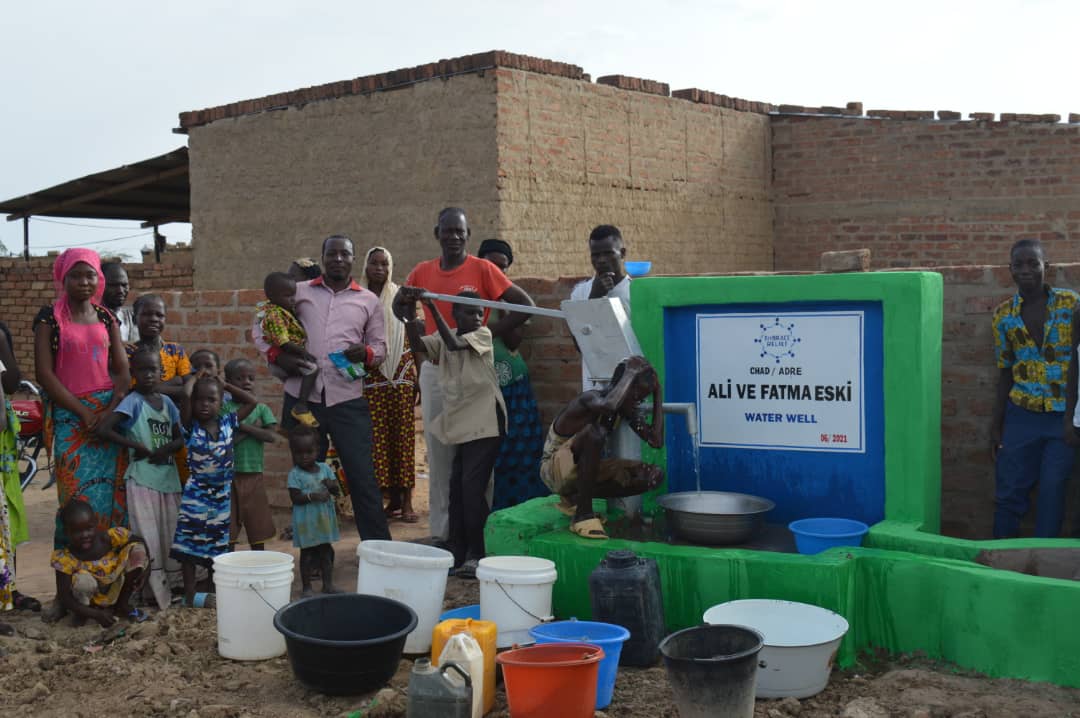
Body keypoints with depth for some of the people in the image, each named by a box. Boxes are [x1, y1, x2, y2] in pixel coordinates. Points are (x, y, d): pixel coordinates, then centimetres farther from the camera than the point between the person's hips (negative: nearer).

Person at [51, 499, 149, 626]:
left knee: (136, 549, -15)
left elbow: (140, 542, -4)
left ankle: (122, 605, 1)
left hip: (114, 594, 3)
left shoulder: (111, 537, -21)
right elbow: (63, 597, -25)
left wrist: (142, 568, -20)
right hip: (89, 600, -3)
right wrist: (95, 614, -34)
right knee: (83, 580, -36)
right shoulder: (65, 558, -25)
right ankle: (81, 614, 0)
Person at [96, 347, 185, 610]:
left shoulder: (167, 402, 9)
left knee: (170, 535, 9)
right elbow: (103, 429, -18)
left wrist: (166, 449, -10)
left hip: (169, 477, 6)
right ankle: (157, 593, -2)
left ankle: (171, 585, 18)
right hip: (142, 479, -6)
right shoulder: (133, 402, -8)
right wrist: (138, 446, -15)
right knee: (149, 539, -6)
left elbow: (179, 439, 13)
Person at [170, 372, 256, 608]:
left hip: (222, 494, 3)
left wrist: (224, 385, 7)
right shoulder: (191, 426, -8)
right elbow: (185, 394, -23)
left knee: (218, 546, 12)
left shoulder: (228, 423, 3)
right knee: (190, 545, -1)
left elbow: (251, 402, 8)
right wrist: (194, 378, -4)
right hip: (196, 494, -3)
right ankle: (190, 596, 6)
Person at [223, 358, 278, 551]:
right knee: (229, 528, 3)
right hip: (230, 475, -2)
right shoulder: (225, 407, -1)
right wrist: (254, 427, -14)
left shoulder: (261, 408, 6)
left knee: (257, 528, 9)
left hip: (254, 475, 2)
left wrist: (243, 426, -13)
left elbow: (271, 436, -8)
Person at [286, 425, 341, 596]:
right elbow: (295, 498, -17)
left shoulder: (324, 468, 2)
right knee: (307, 553, 4)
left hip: (324, 518, 5)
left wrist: (331, 485, -17)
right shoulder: (295, 474, -11)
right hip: (306, 521, -4)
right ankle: (306, 588, 14)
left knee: (326, 550, 13)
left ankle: (328, 584, 24)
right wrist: (312, 496, -31)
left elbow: (336, 491, 5)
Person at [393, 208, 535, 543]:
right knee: (438, 450, 7)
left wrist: (488, 332, -11)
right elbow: (399, 304, 25)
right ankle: (441, 531, 15)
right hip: (434, 368, 4)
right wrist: (418, 327, 6)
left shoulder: (482, 269, -4)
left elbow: (524, 305, -4)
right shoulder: (422, 272, 8)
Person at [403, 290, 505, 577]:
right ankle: (458, 554, 18)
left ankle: (477, 555, -2)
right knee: (457, 489, 9)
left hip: (485, 424, -5)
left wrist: (432, 307, -25)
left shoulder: (483, 334, -5)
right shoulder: (443, 339, 8)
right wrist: (410, 318, -26)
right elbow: (418, 346, -8)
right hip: (460, 424, 6)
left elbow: (454, 344, -22)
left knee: (472, 488, -11)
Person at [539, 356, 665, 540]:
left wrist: (658, 395, -9)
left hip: (587, 470, 8)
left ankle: (577, 498, 0)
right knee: (594, 432, -38)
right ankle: (583, 513, -28)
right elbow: (608, 406, -49)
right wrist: (630, 373, -35)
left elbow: (656, 441, -9)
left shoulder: (627, 410, -1)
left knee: (654, 475, -8)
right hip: (555, 470, -8)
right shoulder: (590, 398, -23)